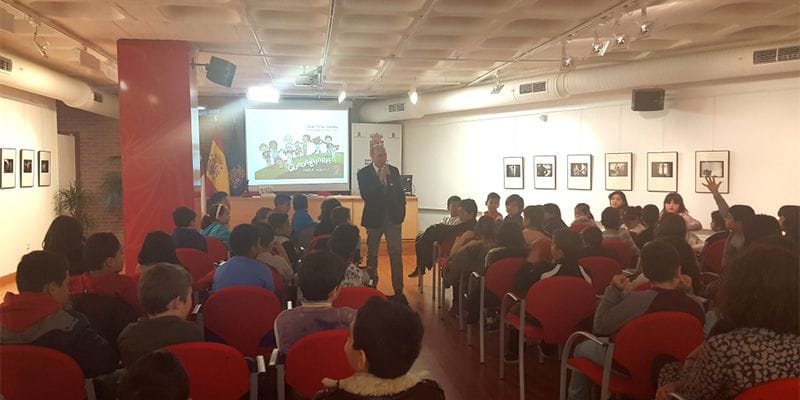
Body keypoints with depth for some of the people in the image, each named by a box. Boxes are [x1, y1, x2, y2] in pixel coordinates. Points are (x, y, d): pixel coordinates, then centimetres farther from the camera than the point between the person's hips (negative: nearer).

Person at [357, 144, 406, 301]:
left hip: (393, 218, 2)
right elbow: (365, 195, -16)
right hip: (374, 219, -2)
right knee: (372, 255, 9)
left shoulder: (394, 171, 6)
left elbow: (401, 193, 11)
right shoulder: (363, 173, -4)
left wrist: (401, 213, 3)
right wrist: (380, 179, -22)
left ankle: (398, 290, 2)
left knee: (396, 254, -1)